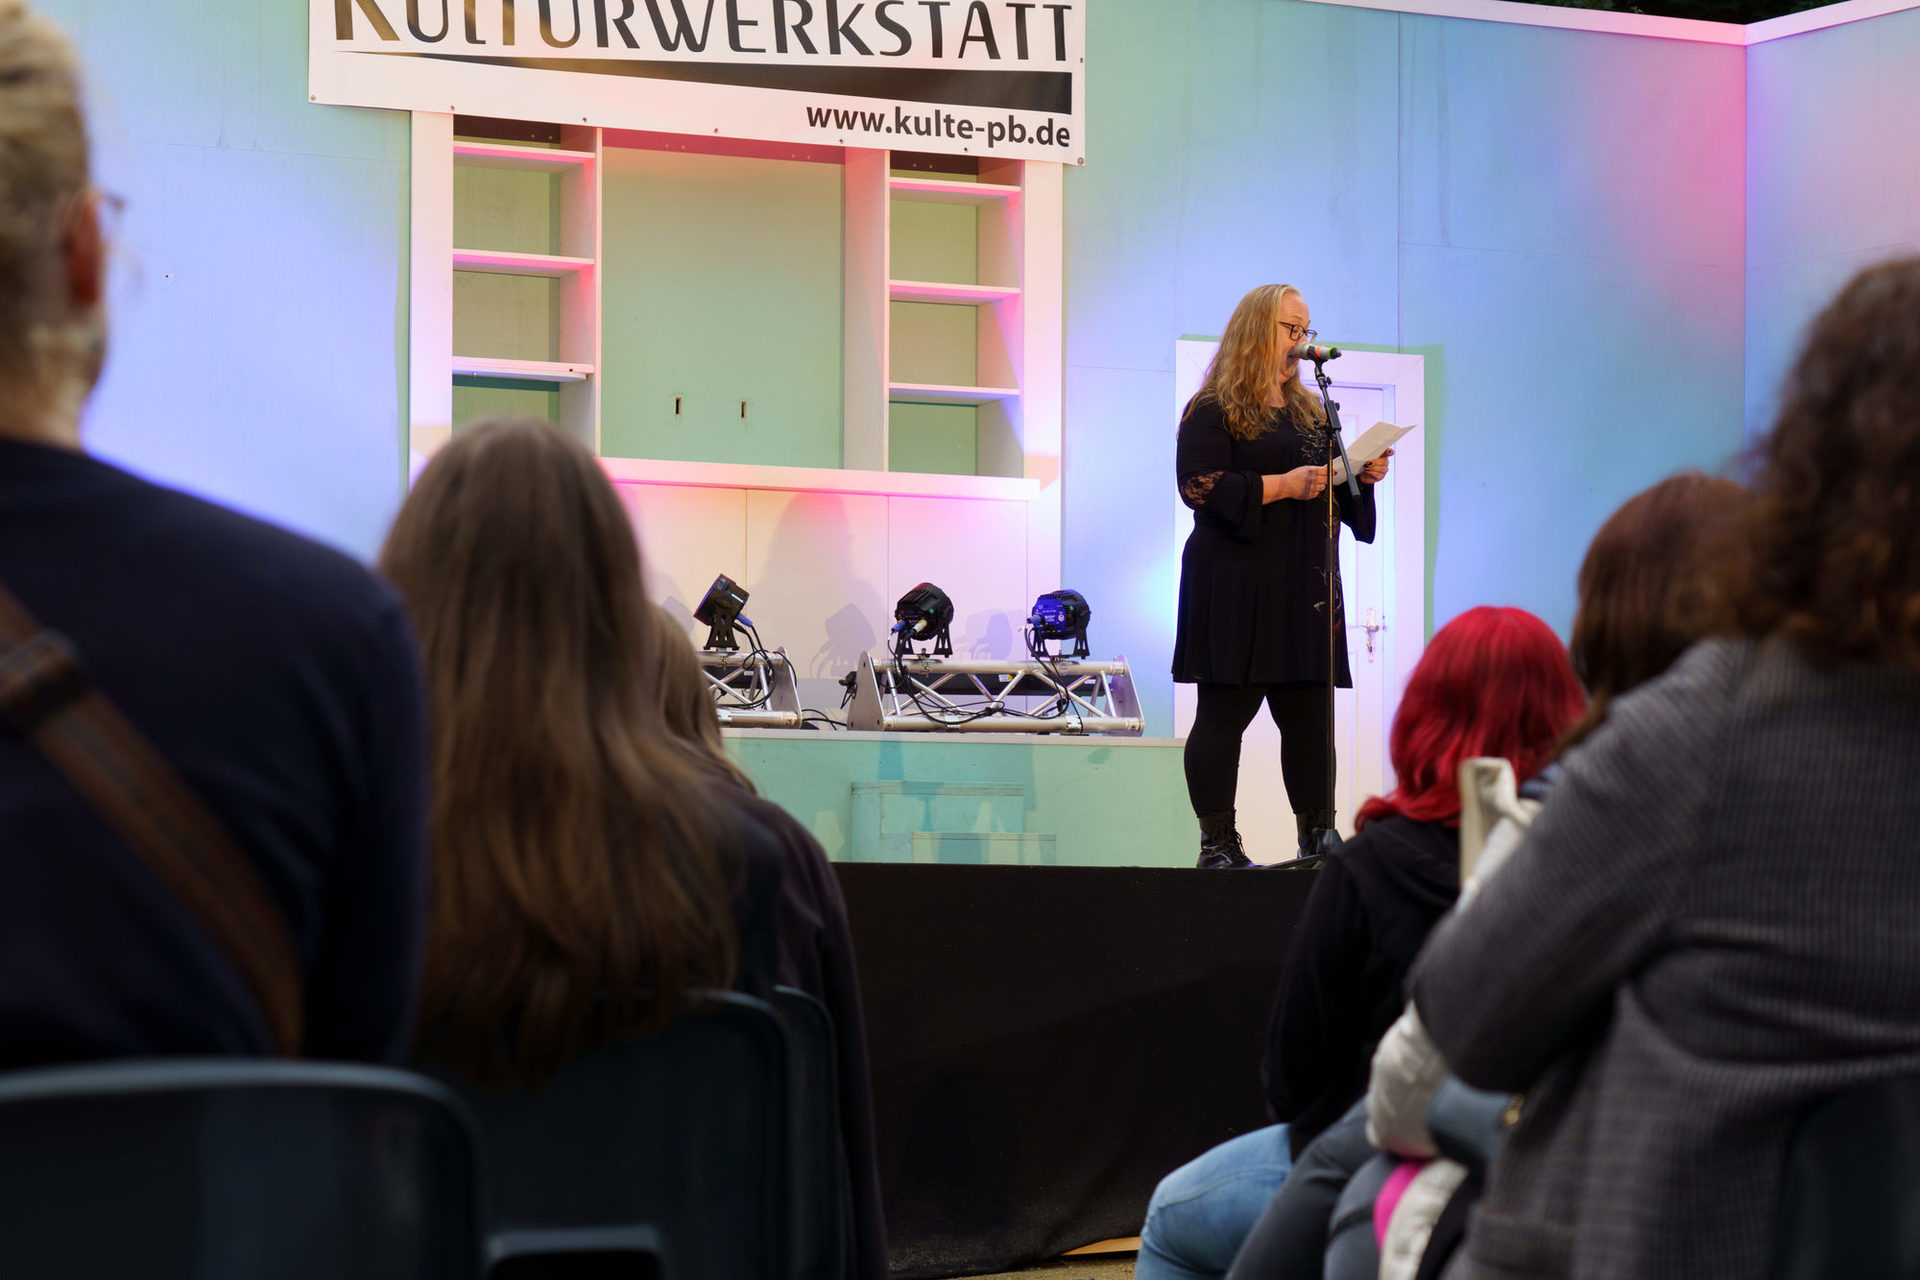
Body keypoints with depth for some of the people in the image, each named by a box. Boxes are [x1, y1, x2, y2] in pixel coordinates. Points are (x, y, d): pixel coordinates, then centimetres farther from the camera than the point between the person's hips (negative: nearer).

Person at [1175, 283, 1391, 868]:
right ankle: (1218, 843, -5)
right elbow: (1200, 486, -13)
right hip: (1236, 585, -7)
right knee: (1226, 709, -7)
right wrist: (1283, 485, -17)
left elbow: (1334, 487, 28)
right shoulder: (1213, 409, -1)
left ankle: (1318, 837, 9)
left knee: (1310, 712, 4)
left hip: (1304, 586, 7)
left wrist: (1362, 476, 6)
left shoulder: (1309, 412, 23)